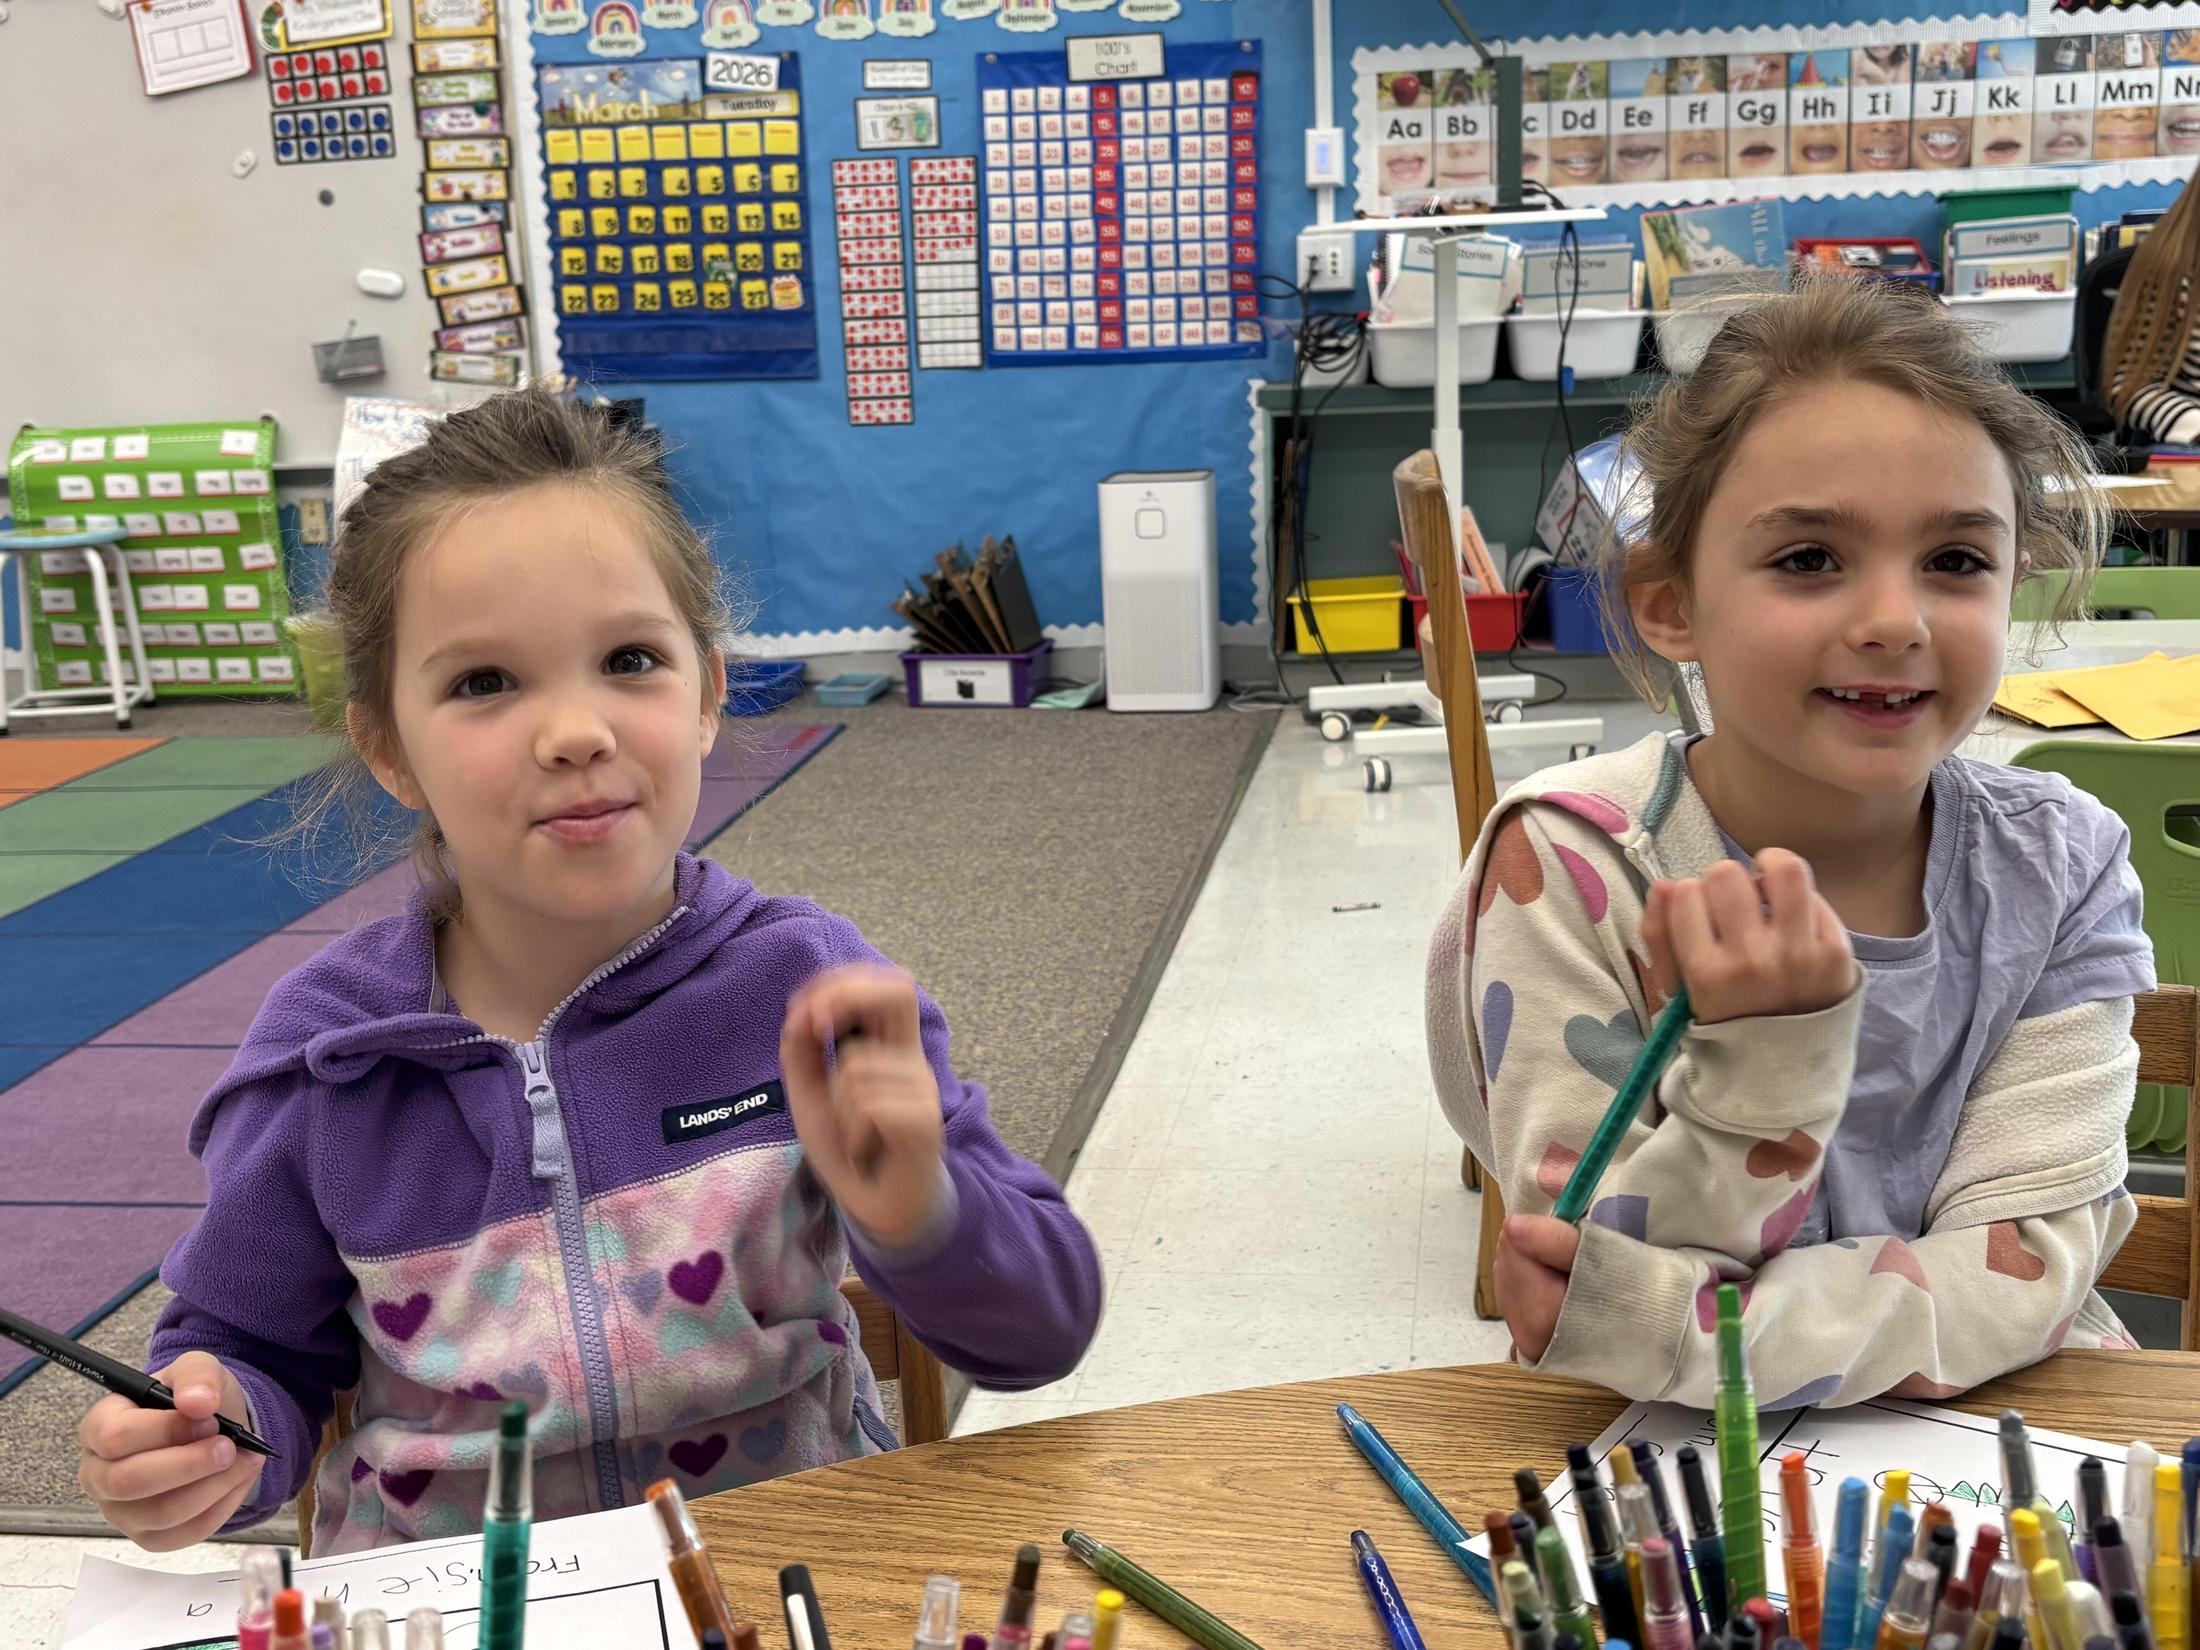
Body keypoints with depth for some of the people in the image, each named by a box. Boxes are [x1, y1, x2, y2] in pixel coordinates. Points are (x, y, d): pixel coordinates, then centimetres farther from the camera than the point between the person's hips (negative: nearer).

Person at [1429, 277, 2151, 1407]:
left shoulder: (2061, 870, -7)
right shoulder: (1568, 870, -15)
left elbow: (2028, 1266, -13)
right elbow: (1600, 1298, -15)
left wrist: (1669, 1330, -27)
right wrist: (1761, 1061, -31)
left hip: (1987, 1424, 2)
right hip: (1659, 1450, -2)